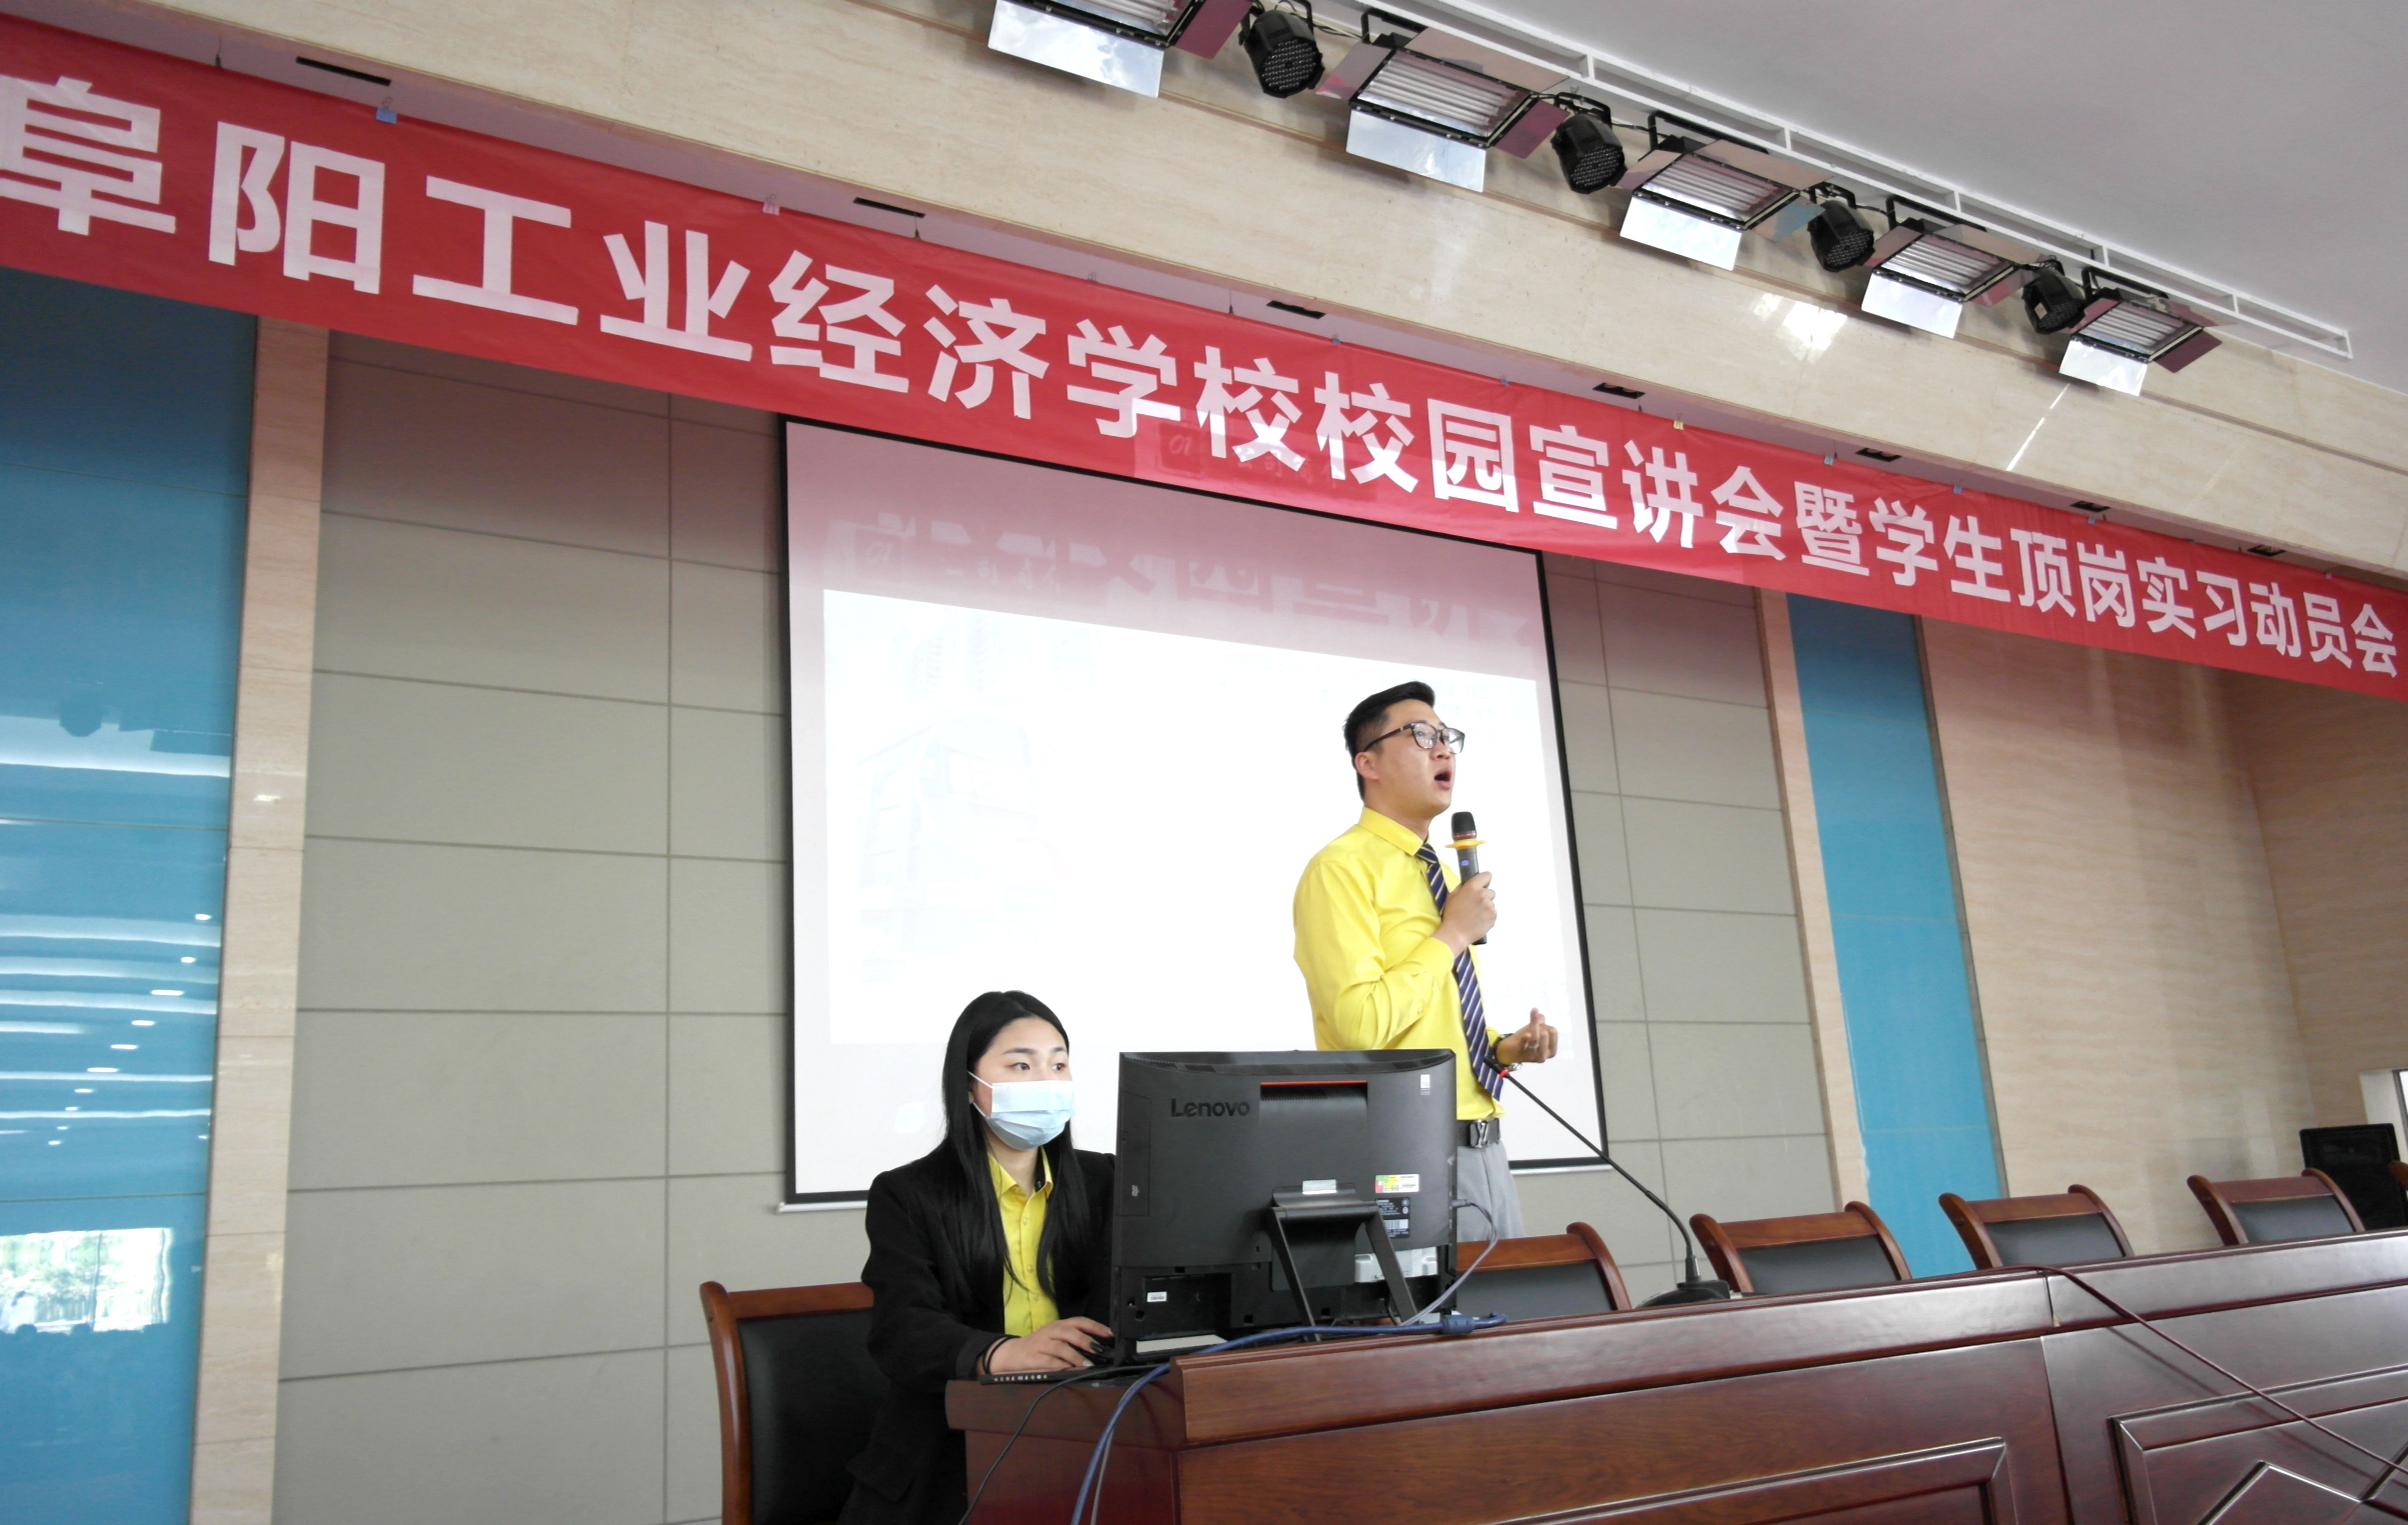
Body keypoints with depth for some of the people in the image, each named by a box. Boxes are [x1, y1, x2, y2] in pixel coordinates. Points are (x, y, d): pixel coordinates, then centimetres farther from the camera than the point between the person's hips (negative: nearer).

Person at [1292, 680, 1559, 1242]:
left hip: (1482, 1148, 8)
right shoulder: (1341, 869, -11)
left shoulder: (1443, 877, 17)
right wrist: (1454, 934, -13)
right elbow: (1362, 1025, -23)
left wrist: (1506, 1048, 5)